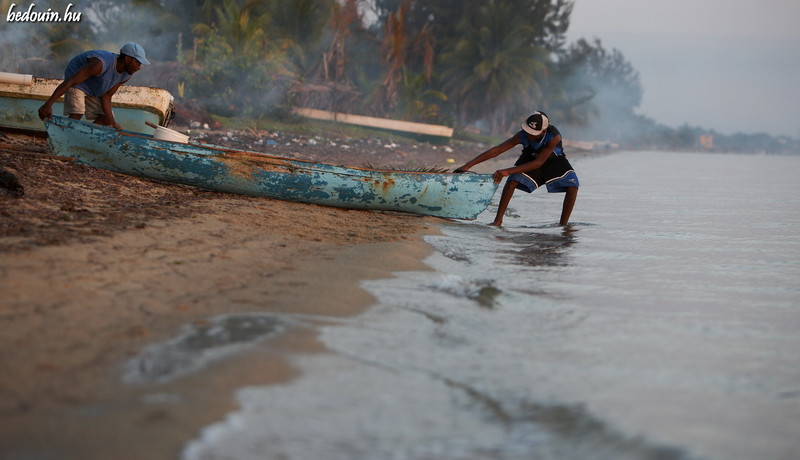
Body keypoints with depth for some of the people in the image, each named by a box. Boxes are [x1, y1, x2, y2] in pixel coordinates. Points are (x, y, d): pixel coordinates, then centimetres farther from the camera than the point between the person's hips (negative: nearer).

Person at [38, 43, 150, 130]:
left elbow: (106, 96, -8)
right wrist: (48, 104, -46)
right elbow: (70, 82, -41)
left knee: (105, 119, 0)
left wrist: (112, 122, -20)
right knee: (76, 114, -27)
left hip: (94, 90, 8)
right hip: (77, 83, -8)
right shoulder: (101, 64, -38)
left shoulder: (127, 75, -12)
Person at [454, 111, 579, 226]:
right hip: (530, 158, 1)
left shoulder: (554, 137, -40)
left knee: (572, 186, -21)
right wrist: (467, 165, -40)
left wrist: (508, 171, -51)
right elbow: (495, 150, -34)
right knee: (512, 180, -25)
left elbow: (538, 162, -43)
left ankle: (563, 223, -9)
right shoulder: (522, 136, -34)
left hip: (553, 161, 0)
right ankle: (498, 219, -18)